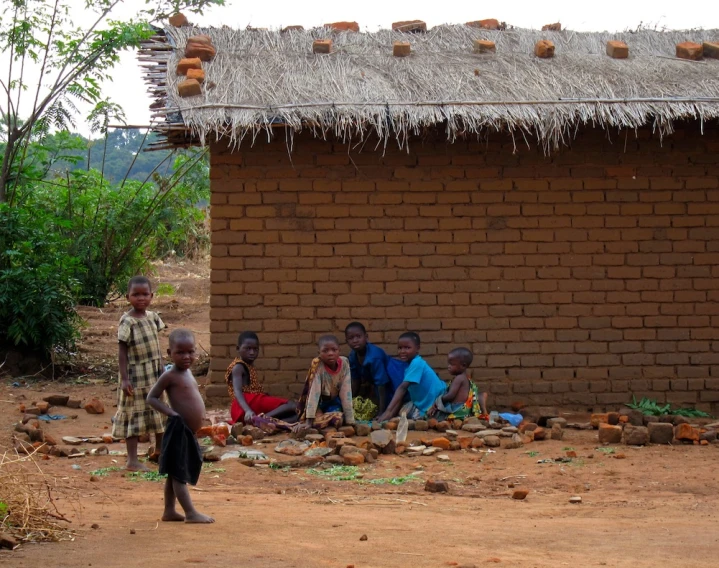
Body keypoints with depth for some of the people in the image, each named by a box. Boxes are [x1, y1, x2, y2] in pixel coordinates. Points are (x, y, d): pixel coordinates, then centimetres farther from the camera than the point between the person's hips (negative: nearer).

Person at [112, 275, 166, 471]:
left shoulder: (152, 317, 4)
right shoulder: (127, 322, -15)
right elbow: (122, 351, -14)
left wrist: (162, 371, 13)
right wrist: (124, 378, -18)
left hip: (155, 374, 7)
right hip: (136, 375, -7)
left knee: (159, 411, 17)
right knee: (134, 414, -2)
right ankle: (132, 460, 2)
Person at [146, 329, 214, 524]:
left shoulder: (187, 372, 13)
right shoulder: (170, 376, -11)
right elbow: (152, 398, -10)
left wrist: (198, 418, 13)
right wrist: (172, 413, -16)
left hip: (189, 432, 9)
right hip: (179, 430, -9)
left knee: (175, 473, 15)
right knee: (179, 473, -4)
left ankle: (169, 511, 22)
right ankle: (191, 513, -4)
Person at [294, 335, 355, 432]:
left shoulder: (344, 363, -17)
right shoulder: (317, 365, -25)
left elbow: (346, 392, -16)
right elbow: (313, 392, -30)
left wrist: (350, 420, -20)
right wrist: (308, 421, -34)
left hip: (334, 401, 3)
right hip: (319, 402, -3)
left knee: (337, 420, -26)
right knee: (317, 422, -29)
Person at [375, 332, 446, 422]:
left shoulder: (417, 363, -24)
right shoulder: (411, 365, 6)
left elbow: (402, 388, -32)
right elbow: (402, 391, 4)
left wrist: (389, 411, -38)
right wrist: (391, 413, -6)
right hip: (423, 404, 9)